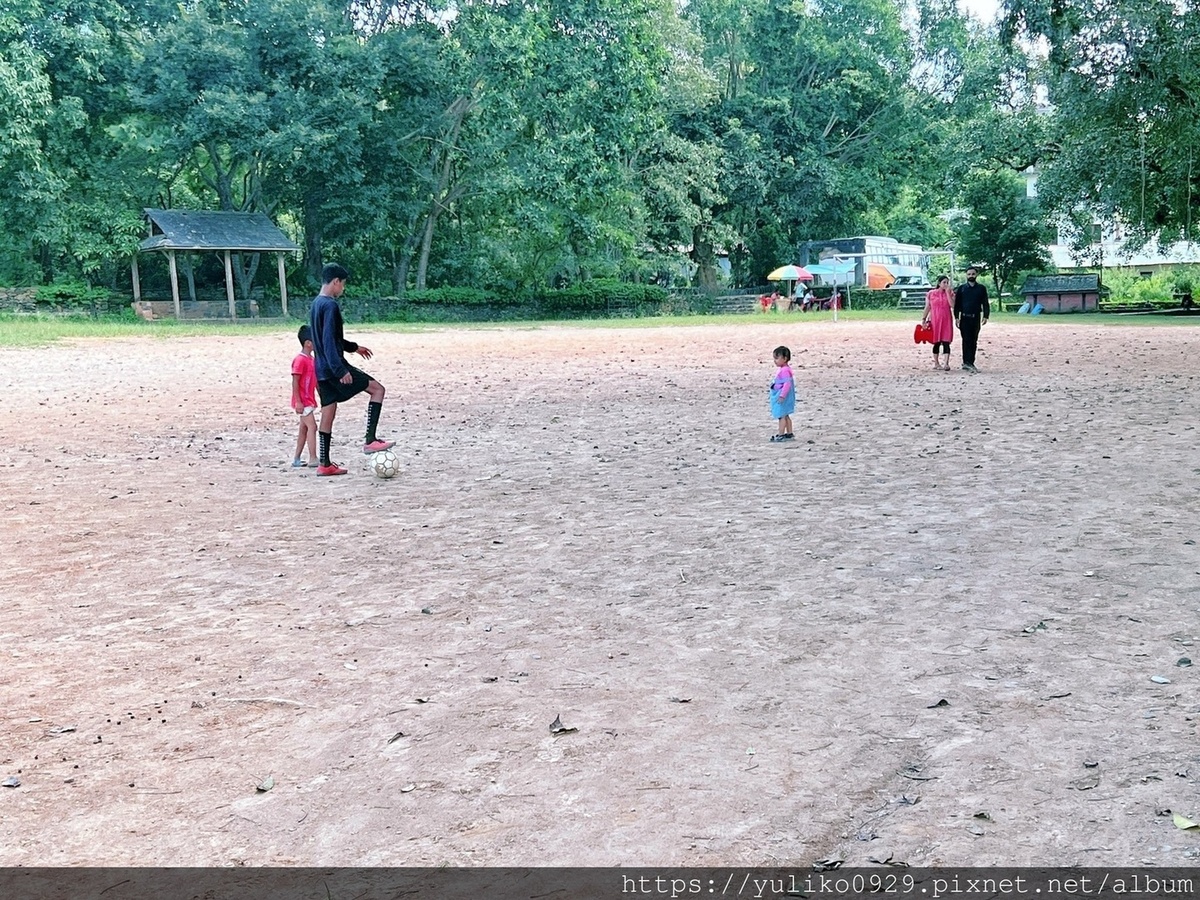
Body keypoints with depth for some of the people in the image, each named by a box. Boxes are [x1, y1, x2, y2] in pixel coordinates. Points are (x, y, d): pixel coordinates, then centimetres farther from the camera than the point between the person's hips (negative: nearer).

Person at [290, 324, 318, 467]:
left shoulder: (311, 359, 12)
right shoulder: (300, 360, -17)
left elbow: (315, 380, 19)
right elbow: (295, 382, -19)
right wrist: (298, 402, -21)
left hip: (309, 400, 10)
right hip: (303, 401, -10)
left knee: (304, 429, 12)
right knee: (312, 427, -13)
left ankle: (296, 459, 19)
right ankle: (313, 459, -15)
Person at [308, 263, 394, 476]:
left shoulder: (316, 304, 15)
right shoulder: (330, 305, -15)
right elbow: (329, 341, -23)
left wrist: (353, 347, 37)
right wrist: (341, 370, -28)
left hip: (322, 370, 9)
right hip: (334, 367, -9)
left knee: (328, 412, 10)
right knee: (377, 388, -1)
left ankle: (325, 464, 12)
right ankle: (370, 440, -6)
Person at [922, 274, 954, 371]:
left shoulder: (950, 293, 5)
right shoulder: (931, 294, 2)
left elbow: (952, 304, -12)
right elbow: (927, 307, 5)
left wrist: (947, 292, -13)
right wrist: (923, 319, -1)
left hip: (946, 320, 0)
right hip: (935, 320, 0)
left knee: (946, 342, -7)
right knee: (936, 342, 6)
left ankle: (946, 364, -10)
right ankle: (936, 363, 16)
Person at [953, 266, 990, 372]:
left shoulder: (981, 288, 7)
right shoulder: (961, 288, 5)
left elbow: (985, 303, 6)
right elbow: (957, 304, 4)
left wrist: (985, 316, -6)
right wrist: (956, 317, -5)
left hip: (976, 318, 2)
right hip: (964, 318, -2)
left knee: (974, 341, 5)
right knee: (966, 340, -7)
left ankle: (970, 363, 10)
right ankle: (967, 362, -9)